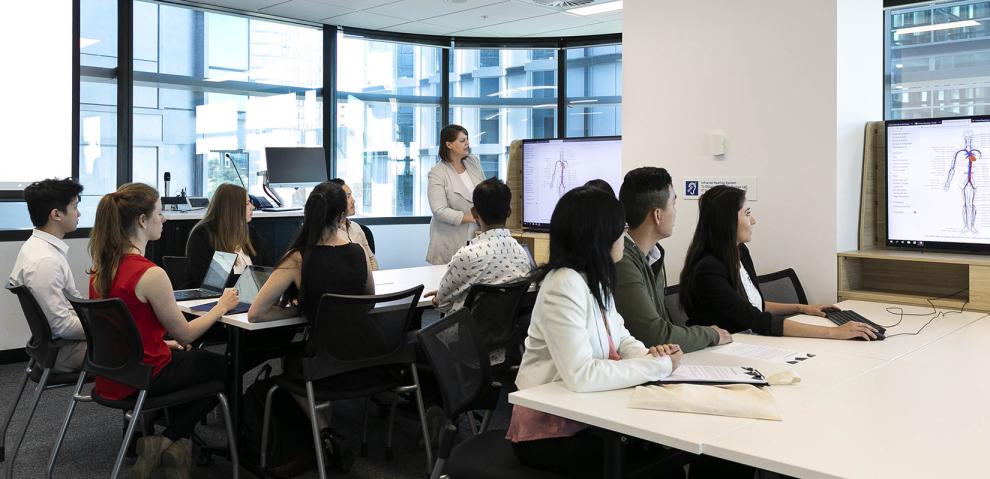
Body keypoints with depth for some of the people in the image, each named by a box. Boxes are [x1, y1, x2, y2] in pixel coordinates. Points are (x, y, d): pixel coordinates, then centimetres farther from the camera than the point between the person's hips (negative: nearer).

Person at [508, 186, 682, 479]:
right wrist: (659, 365, -23)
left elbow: (620, 339, 13)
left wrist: (648, 355, -10)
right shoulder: (564, 286, -24)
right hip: (548, 433, -8)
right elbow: (580, 376, -33)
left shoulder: (594, 279, 5)